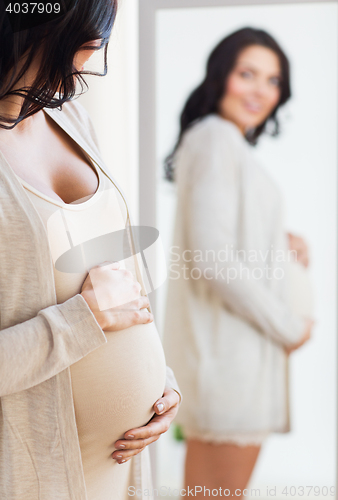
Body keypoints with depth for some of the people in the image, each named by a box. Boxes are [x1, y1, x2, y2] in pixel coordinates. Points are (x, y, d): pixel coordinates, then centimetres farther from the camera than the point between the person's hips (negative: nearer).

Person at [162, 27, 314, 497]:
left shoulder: (223, 141, 17)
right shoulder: (216, 139, -14)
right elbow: (212, 259, -22)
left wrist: (279, 243, 7)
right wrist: (287, 325, -12)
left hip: (218, 345, 10)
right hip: (229, 343, -10)